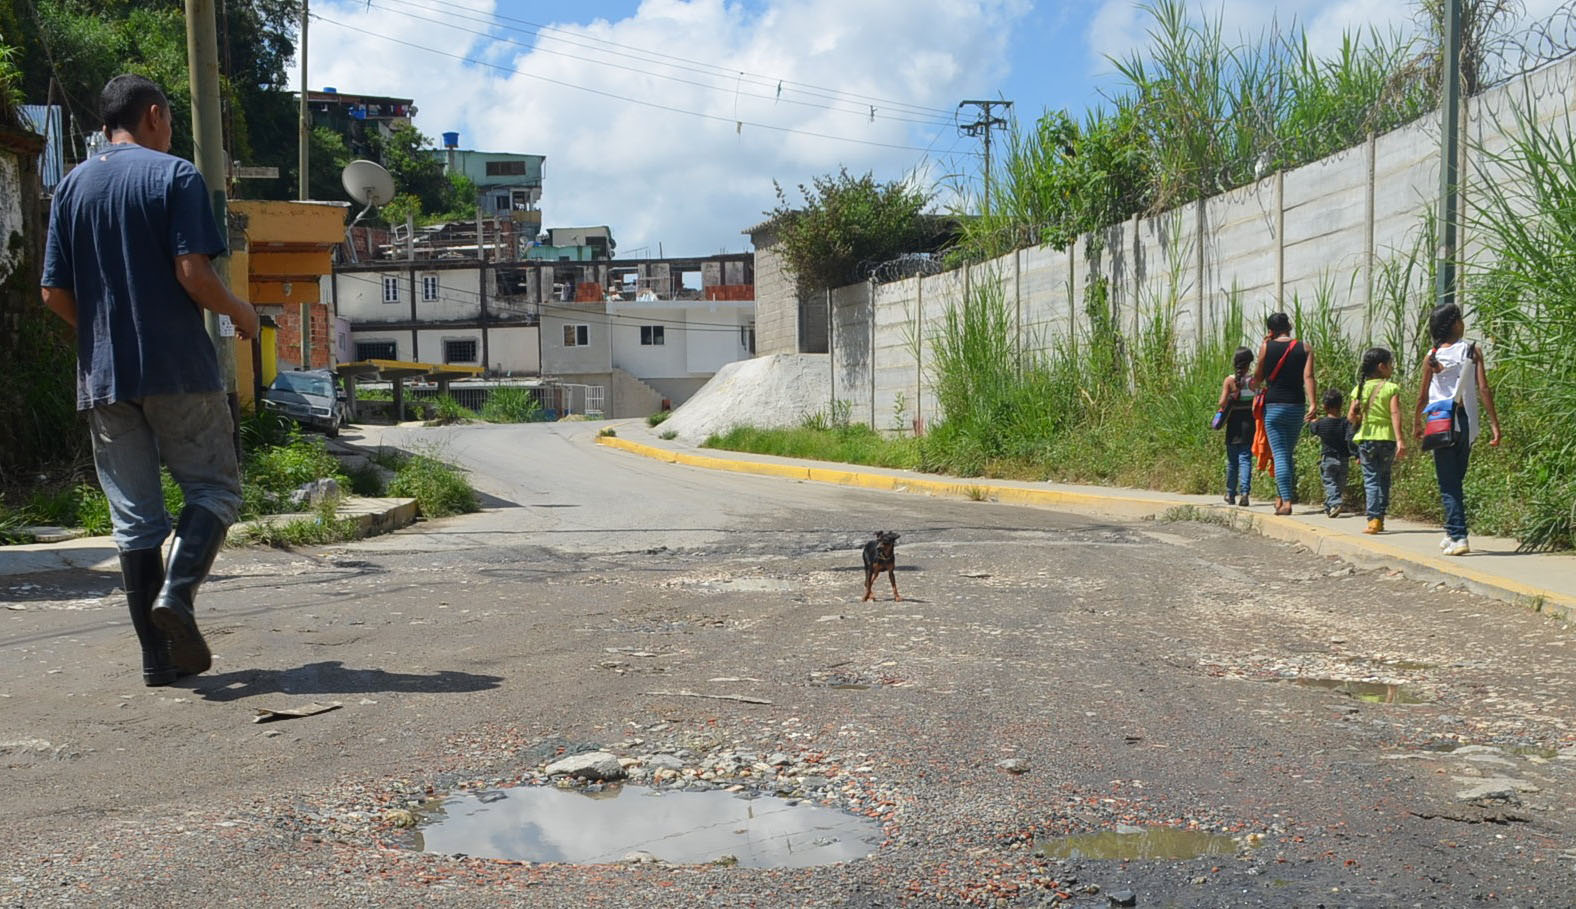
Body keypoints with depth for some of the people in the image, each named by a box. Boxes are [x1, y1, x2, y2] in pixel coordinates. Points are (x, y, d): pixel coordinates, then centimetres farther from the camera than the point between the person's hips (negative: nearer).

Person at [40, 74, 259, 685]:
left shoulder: (71, 187, 12)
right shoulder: (175, 175, -3)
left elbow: (55, 293, 8)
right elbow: (193, 273, -14)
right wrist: (240, 313, 4)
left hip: (103, 377, 5)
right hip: (180, 370, -5)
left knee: (133, 515, 7)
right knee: (214, 487, 8)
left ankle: (158, 656, 8)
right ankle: (177, 591, -15)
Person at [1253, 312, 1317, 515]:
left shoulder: (1266, 347, -2)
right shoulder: (1305, 348, 3)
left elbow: (1258, 377, 8)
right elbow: (1308, 377, -8)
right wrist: (1313, 404, -14)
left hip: (1273, 405, -3)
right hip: (1296, 406, 3)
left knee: (1280, 454, -3)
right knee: (1289, 453, 18)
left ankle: (1286, 501, -13)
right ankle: (1281, 495, 24)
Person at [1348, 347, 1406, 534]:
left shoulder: (1359, 388, 4)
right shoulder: (1391, 388, -5)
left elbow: (1351, 416, 2)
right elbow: (1395, 414, -14)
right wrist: (1400, 440, -18)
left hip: (1366, 439, 1)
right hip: (1387, 438, -1)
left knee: (1371, 479, 2)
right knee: (1384, 478, 15)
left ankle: (1373, 519, -11)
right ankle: (1380, 519, 14)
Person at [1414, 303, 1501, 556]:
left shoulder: (1432, 357, -3)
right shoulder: (1473, 351, -2)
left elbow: (1423, 396, 0)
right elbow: (1484, 389, -7)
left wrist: (1417, 422, 15)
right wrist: (1494, 424, -5)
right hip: (1466, 421, 2)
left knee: (1448, 483, 0)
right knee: (1456, 479, 16)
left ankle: (1459, 537, -10)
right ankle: (1452, 534, 23)